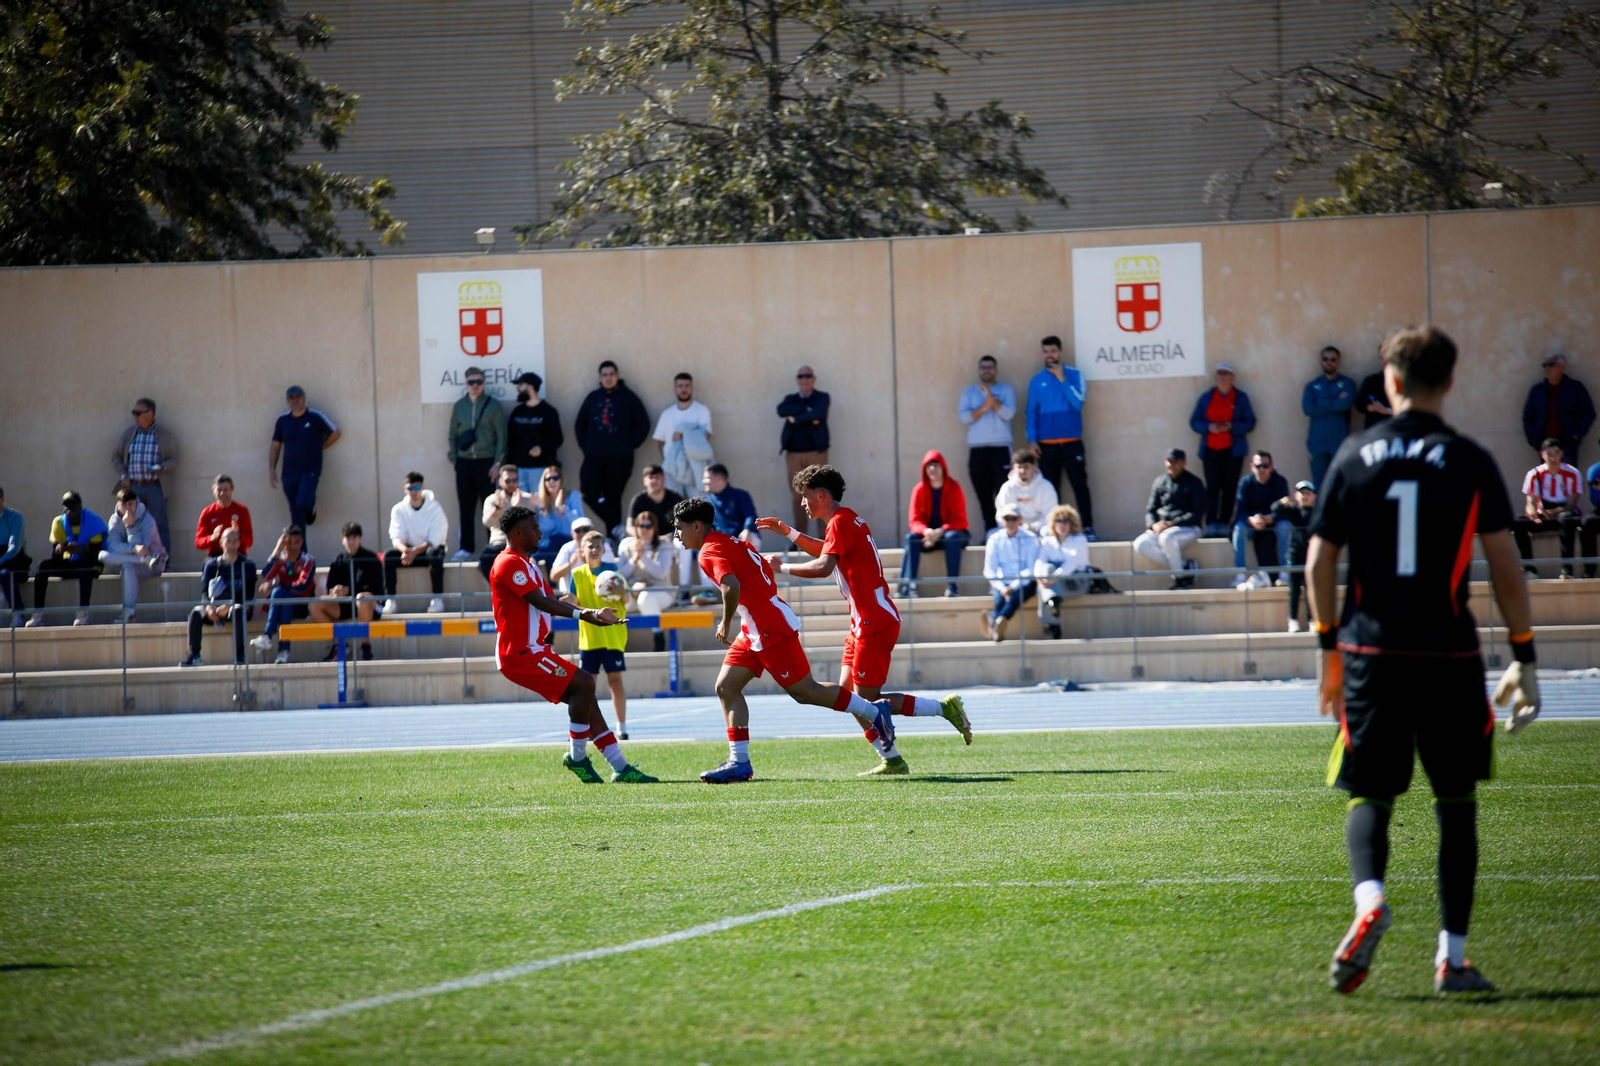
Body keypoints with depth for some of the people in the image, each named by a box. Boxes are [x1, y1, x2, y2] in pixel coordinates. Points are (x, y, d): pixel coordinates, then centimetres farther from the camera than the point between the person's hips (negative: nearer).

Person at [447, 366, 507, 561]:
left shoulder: (494, 406, 0)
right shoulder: (459, 406, 10)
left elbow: (501, 435, -2)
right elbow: (453, 435, 14)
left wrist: (497, 463, -8)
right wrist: (453, 458, 4)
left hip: (486, 462, -3)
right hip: (464, 462, 3)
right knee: (466, 507, 4)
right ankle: (466, 548, 9)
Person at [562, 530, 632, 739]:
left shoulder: (612, 570, -2)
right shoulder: (577, 574, 3)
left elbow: (626, 600, -1)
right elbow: (574, 604, 2)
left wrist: (620, 594, -24)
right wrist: (570, 602, -21)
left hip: (613, 634, -2)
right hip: (588, 636, 2)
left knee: (615, 679, -3)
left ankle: (622, 727, 5)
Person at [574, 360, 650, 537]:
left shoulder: (628, 397, 2)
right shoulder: (593, 398, 12)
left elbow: (643, 424, 3)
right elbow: (580, 424, 19)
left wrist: (630, 445, -3)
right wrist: (584, 445, 8)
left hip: (619, 459, -3)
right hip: (594, 459, 3)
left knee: (613, 499, 0)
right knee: (590, 495, -10)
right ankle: (615, 527, 3)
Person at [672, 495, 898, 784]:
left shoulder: (710, 552, -16)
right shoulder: (728, 542, 15)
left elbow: (732, 587, -33)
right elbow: (765, 569, 22)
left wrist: (726, 624, -19)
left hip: (770, 630, -10)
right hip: (756, 632, 10)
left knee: (805, 691, -2)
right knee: (726, 687, 5)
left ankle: (874, 713, 10)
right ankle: (739, 762, 3)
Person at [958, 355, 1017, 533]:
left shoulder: (1006, 390, 9)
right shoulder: (969, 392, 14)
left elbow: (1009, 413, -7)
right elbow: (963, 417, 0)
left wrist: (991, 398, -15)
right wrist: (984, 407, -12)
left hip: (1001, 447, -2)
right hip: (977, 449, 2)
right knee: (983, 494, 0)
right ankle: (990, 533, 4)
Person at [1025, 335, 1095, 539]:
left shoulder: (1074, 375, 4)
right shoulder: (1036, 381, 9)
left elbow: (1078, 402, -7)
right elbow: (1032, 412, 8)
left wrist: (1062, 380, -11)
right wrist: (1031, 440, -1)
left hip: (1072, 442, -2)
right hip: (1046, 444, 2)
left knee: (1080, 485, -6)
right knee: (1050, 488, 3)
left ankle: (1088, 528, -7)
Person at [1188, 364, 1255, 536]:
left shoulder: (1241, 397, 8)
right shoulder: (1206, 397, 12)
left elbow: (1250, 422, 3)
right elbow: (1194, 422, 10)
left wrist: (1231, 427, -14)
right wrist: (1208, 427, -11)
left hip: (1232, 450, -1)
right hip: (1210, 449, 1)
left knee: (1229, 487, -4)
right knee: (1212, 487, -10)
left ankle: (1224, 524, 0)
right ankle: (1211, 525, -13)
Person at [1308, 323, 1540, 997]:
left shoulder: (1354, 456, 3)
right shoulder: (1470, 463, -2)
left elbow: (1319, 561, 4)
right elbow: (1504, 567, -3)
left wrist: (1329, 649, 14)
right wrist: (1524, 658, 4)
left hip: (1372, 654, 1)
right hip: (1450, 656, -1)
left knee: (1370, 795, 8)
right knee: (1456, 802, 10)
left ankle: (1369, 899, -22)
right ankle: (1452, 958, 7)